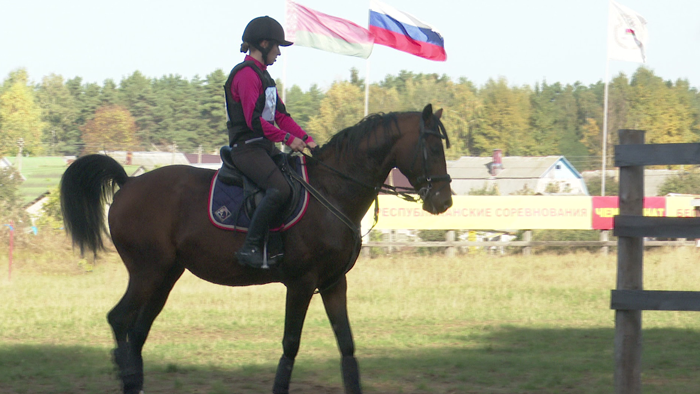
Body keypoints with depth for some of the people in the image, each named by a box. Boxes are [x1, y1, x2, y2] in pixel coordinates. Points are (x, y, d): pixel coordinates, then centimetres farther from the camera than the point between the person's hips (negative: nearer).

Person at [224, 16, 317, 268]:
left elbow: (280, 115, 18)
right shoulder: (246, 74, -12)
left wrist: (306, 139, 6)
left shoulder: (262, 76, 20)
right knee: (280, 189, -29)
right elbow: (254, 120, -20)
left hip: (265, 146, 10)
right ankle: (250, 247, -27)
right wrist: (288, 138, -20)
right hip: (246, 148, -10)